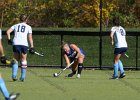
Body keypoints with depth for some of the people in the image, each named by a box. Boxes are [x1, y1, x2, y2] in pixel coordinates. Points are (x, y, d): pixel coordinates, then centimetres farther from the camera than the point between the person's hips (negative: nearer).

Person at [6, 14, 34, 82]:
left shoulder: (15, 26, 16)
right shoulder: (28, 27, 10)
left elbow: (8, 32, 2)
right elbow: (30, 38, 1)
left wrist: (9, 40, 10)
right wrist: (32, 47, 0)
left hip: (15, 44, 2)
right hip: (24, 44, -2)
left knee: (16, 59, 15)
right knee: (23, 60, 10)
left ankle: (14, 75, 2)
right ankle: (23, 77, 7)